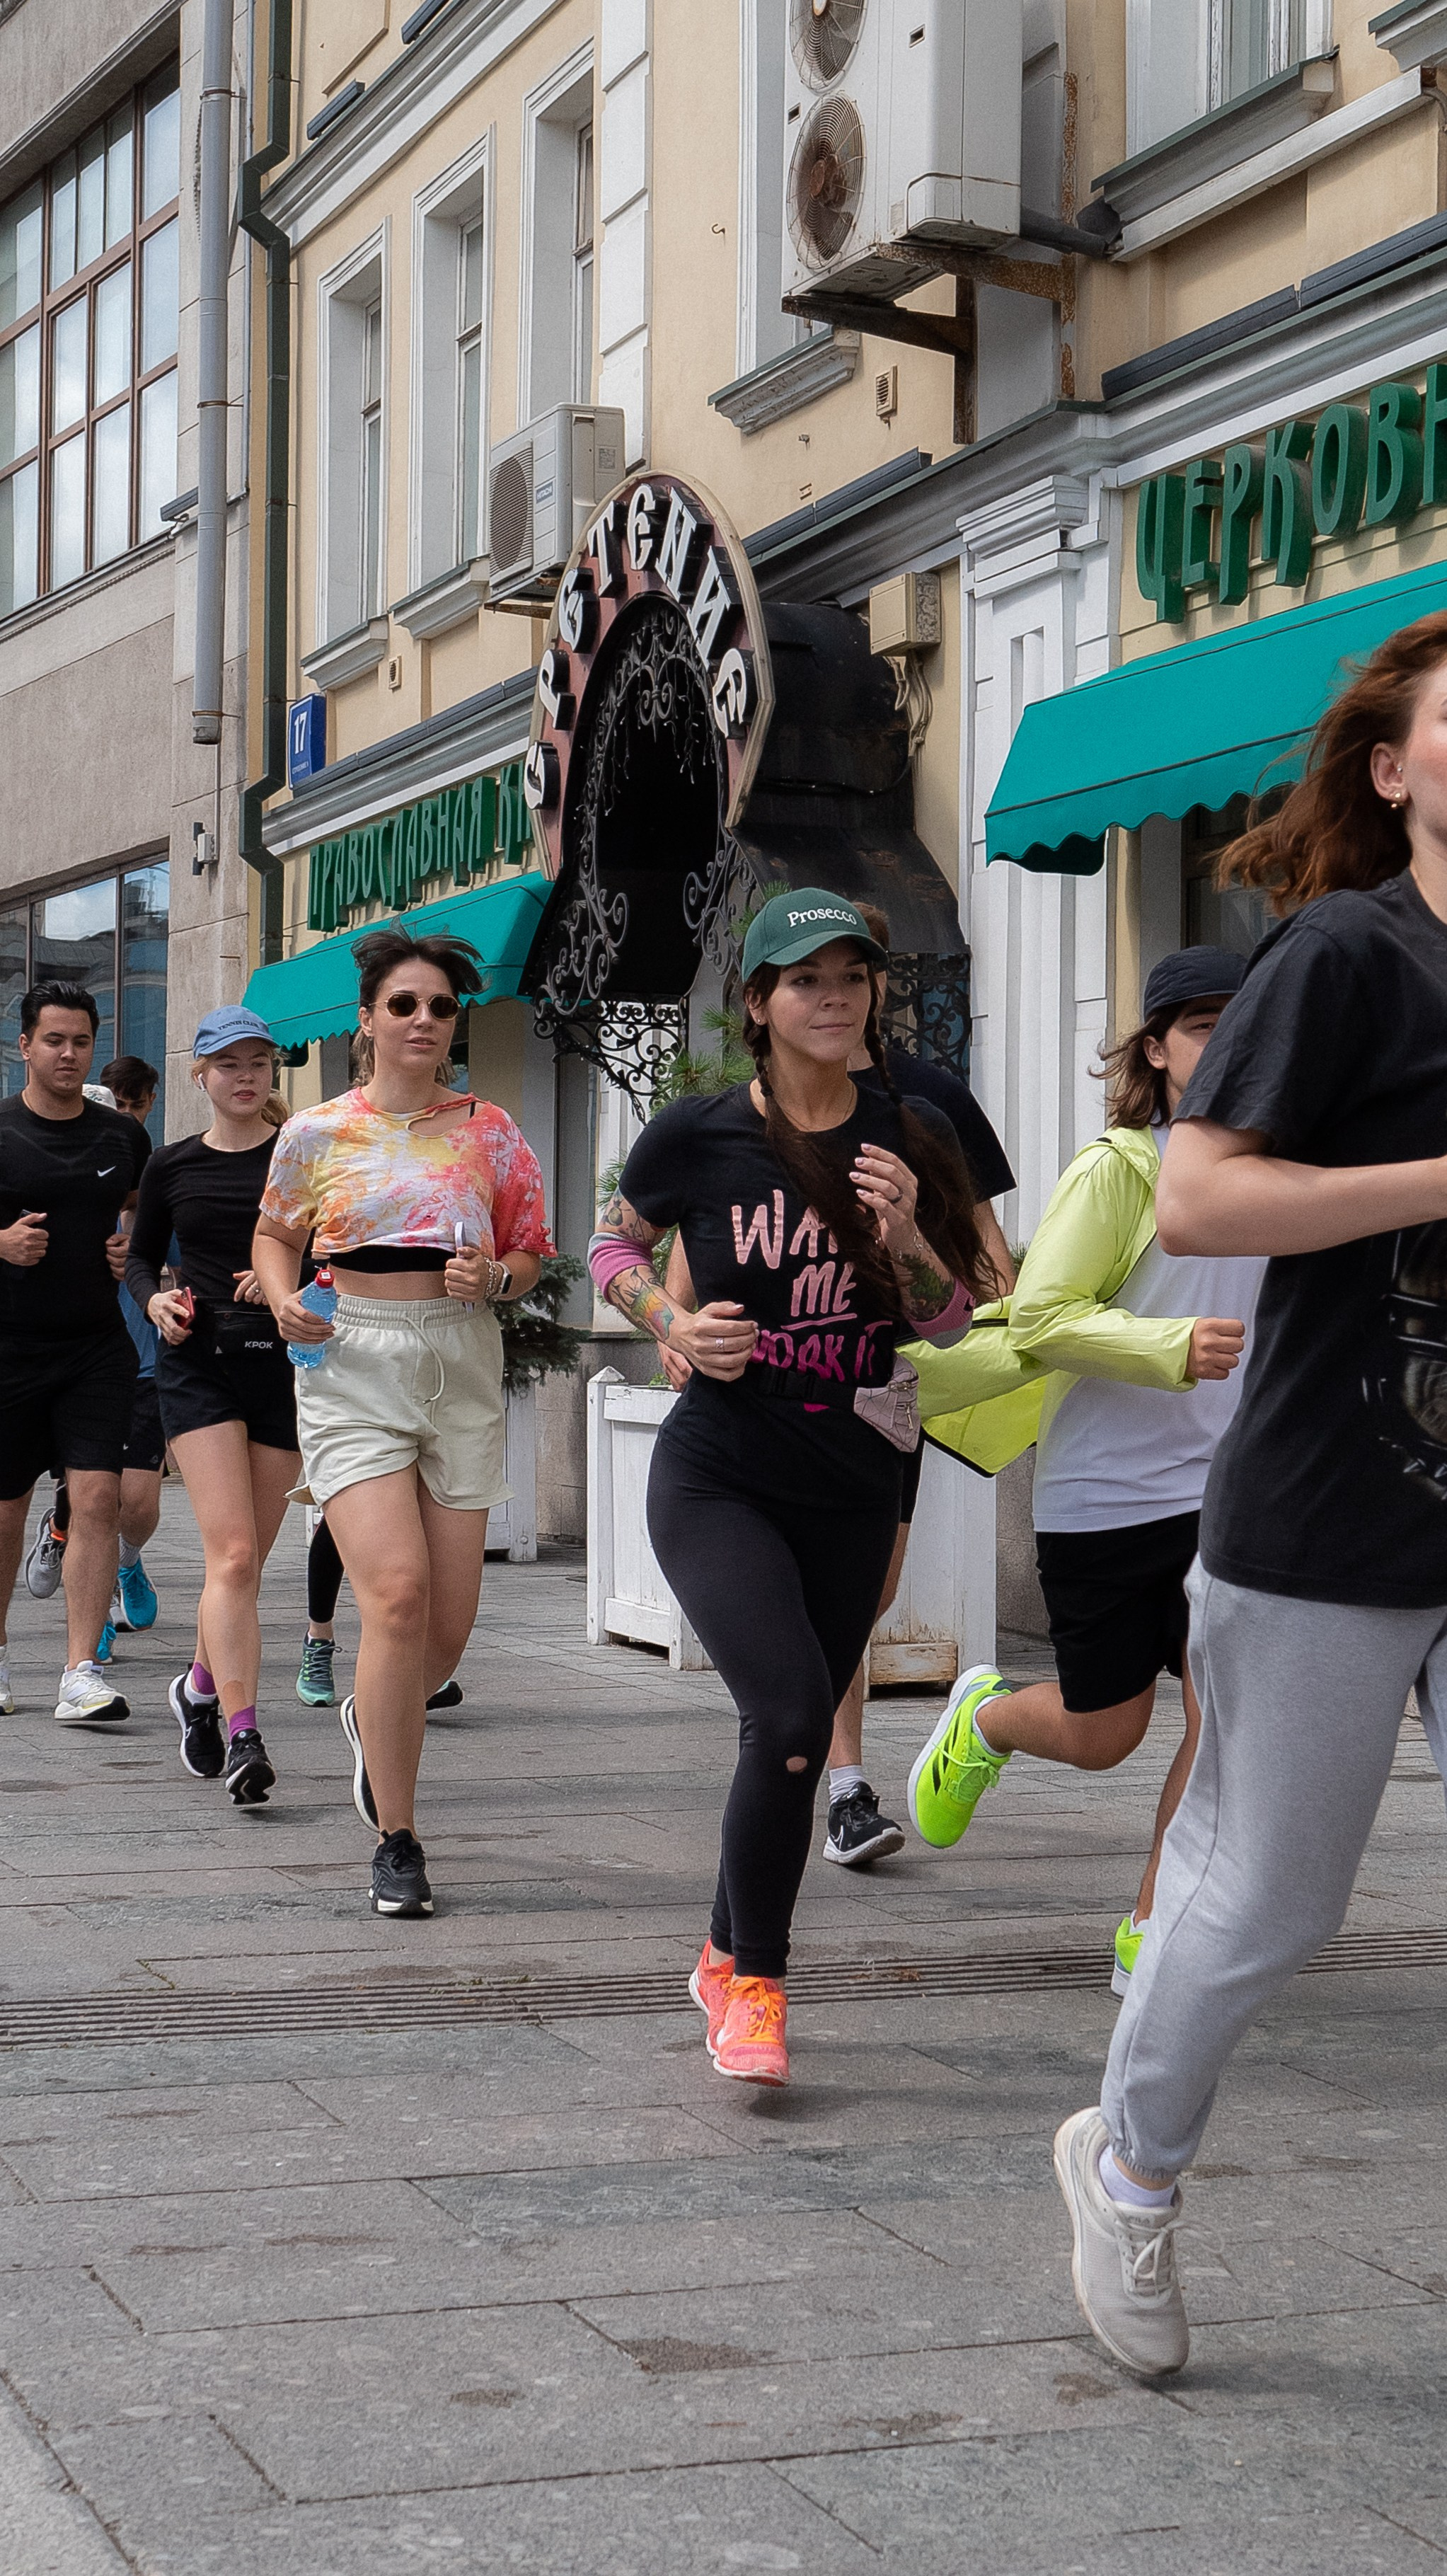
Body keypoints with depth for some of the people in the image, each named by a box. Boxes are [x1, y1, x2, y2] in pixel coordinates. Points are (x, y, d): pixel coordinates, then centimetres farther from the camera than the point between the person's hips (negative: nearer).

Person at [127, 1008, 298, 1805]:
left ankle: (201, 1683, 35)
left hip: (283, 1360, 1)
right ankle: (241, 1735, -18)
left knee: (247, 1556, 9)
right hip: (198, 1362, -1)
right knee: (232, 1552, -15)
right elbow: (139, 1258, 18)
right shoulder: (173, 1166, 9)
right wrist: (155, 1301, -3)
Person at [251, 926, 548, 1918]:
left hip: (464, 1364, 2)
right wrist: (285, 1300, -2)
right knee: (398, 1589, -18)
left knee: (449, 1622, 3)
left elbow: (531, 1254, 12)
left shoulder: (489, 1133, 7)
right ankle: (397, 1842, -7)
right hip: (352, 1364, -2)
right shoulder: (316, 1134, 4)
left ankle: (374, 1722, 40)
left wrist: (494, 1278, -9)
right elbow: (276, 1234, 18)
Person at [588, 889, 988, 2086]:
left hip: (852, 1492, 4)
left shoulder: (913, 1137, 0)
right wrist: (676, 1324, -8)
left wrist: (905, 1237, -16)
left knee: (794, 1739, 11)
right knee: (792, 1715, -21)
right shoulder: (698, 1135, -7)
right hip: (716, 1481, -3)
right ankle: (757, 1983, -4)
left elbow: (953, 1321, 3)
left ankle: (727, 1962, 34)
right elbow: (612, 1245, 11)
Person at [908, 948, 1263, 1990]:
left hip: (1225, 1486, 4)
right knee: (1103, 1736, 9)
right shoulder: (1118, 1168, -11)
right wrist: (1174, 1348, -30)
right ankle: (983, 1718, 43)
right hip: (1103, 1491, -4)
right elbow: (1039, 1318, -18)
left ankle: (1153, 1937, 3)